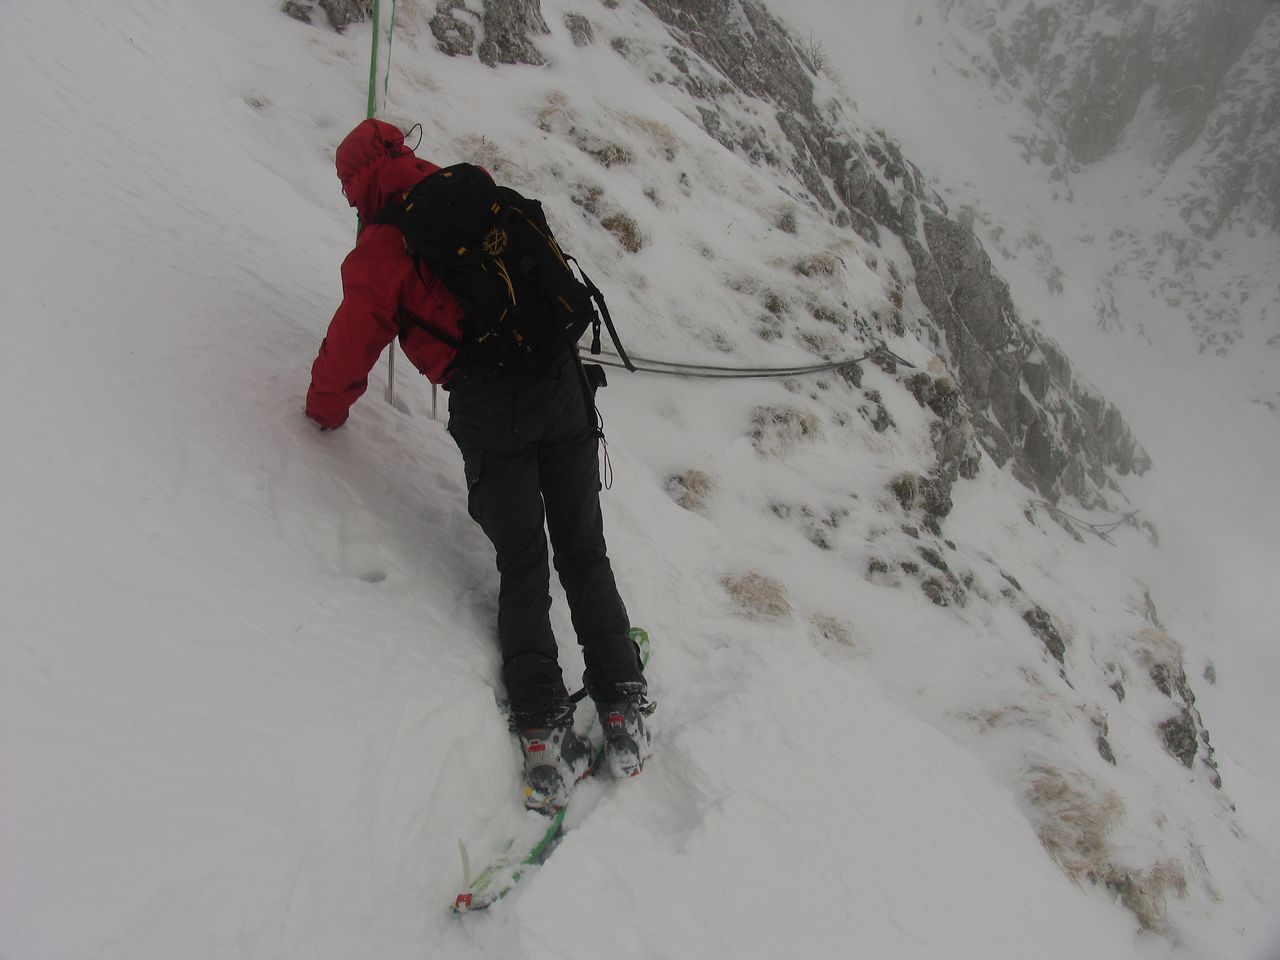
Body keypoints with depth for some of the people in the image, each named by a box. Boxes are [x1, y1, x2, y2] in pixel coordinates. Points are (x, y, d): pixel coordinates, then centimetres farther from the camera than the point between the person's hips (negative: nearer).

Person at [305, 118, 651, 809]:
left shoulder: (379, 250, 2)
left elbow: (350, 350, 4)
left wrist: (325, 411, 22)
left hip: (487, 405, -4)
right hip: (561, 378, 4)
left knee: (522, 568, 5)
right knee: (584, 553, 12)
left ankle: (545, 734, -1)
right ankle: (625, 714, 13)